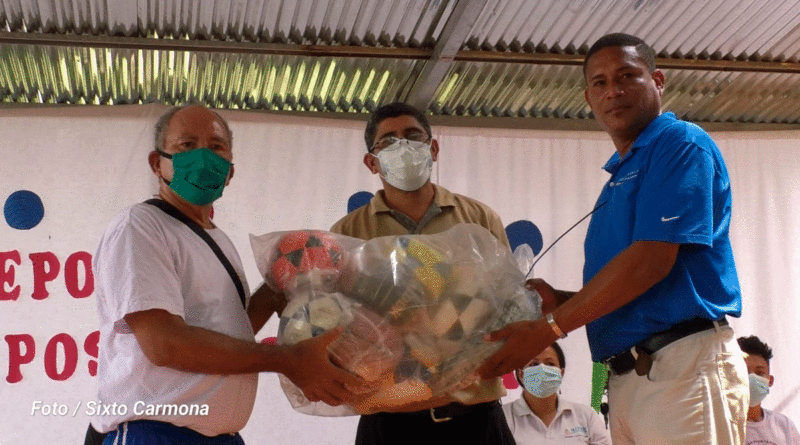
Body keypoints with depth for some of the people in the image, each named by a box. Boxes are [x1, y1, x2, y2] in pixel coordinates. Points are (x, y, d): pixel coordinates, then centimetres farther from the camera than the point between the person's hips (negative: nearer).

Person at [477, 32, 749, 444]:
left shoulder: (681, 144, -4)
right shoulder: (618, 175, 21)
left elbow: (651, 260, -16)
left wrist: (549, 328, -13)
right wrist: (559, 301, 2)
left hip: (684, 366, -8)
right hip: (625, 377, 8)